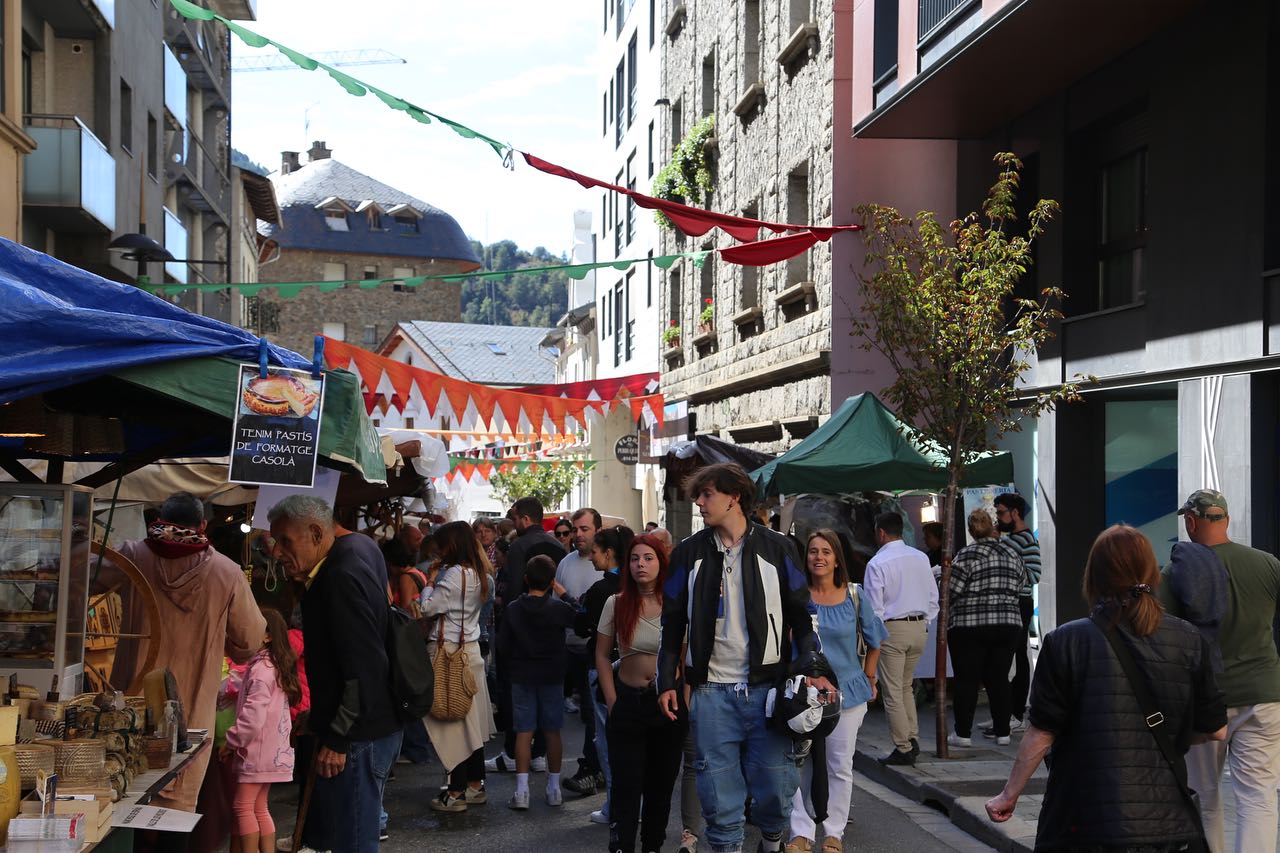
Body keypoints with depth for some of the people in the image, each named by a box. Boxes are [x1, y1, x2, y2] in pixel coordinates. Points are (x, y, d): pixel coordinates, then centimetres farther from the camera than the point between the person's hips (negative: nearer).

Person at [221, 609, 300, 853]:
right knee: (259, 808, 13)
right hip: (272, 749, 9)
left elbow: (253, 716, -23)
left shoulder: (262, 668, -18)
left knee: (243, 807, -3)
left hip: (258, 750, -9)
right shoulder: (277, 665, 12)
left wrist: (231, 742, -10)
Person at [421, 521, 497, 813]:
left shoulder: (454, 574, -17)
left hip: (448, 652, -8)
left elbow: (428, 608, -15)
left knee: (452, 723, -3)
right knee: (471, 719, 13)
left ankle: (456, 792, 1)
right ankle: (475, 785, 20)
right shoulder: (479, 575, 8)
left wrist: (429, 584, 2)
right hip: (471, 647, 9)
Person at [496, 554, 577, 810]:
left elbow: (502, 647, -3)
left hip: (522, 677, 0)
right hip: (552, 676, 0)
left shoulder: (513, 609, -6)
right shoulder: (559, 608, -10)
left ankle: (522, 790, -1)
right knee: (552, 732, 9)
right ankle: (554, 788, 16)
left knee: (523, 732, 3)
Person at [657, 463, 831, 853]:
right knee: (719, 791, 3)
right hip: (711, 692, 1)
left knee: (775, 785, 6)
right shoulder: (688, 553, 6)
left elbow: (800, 615, 5)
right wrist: (667, 682, 5)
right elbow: (673, 623, 10)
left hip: (767, 687, -1)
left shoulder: (776, 549, 2)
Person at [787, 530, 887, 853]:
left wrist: (868, 678, 11)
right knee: (802, 764, 3)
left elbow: (873, 641, 12)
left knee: (839, 766, 6)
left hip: (847, 692, 1)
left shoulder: (854, 596, 0)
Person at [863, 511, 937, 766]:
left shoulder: (877, 563, -12)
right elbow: (933, 597, 8)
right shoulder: (921, 558, 5)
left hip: (892, 629, -6)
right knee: (905, 687, 20)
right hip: (918, 626, 6)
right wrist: (924, 624, 17)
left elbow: (874, 607, -12)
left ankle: (903, 749, 4)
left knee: (892, 692, 2)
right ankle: (913, 739, 15)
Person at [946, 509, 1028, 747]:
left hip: (969, 626, -4)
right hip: (1008, 624, 4)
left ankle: (963, 733, 3)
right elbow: (1021, 584, 15)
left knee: (967, 680, 1)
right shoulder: (1012, 552, 6)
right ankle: (1002, 732, 12)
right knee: (999, 679, 10)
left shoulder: (968, 554, -10)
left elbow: (951, 589, -12)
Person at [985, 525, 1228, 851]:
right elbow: (1216, 730, 4)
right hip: (1171, 823, 3)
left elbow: (1041, 733, -8)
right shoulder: (1189, 641, -1)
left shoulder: (1066, 643, -9)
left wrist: (1009, 795, 4)